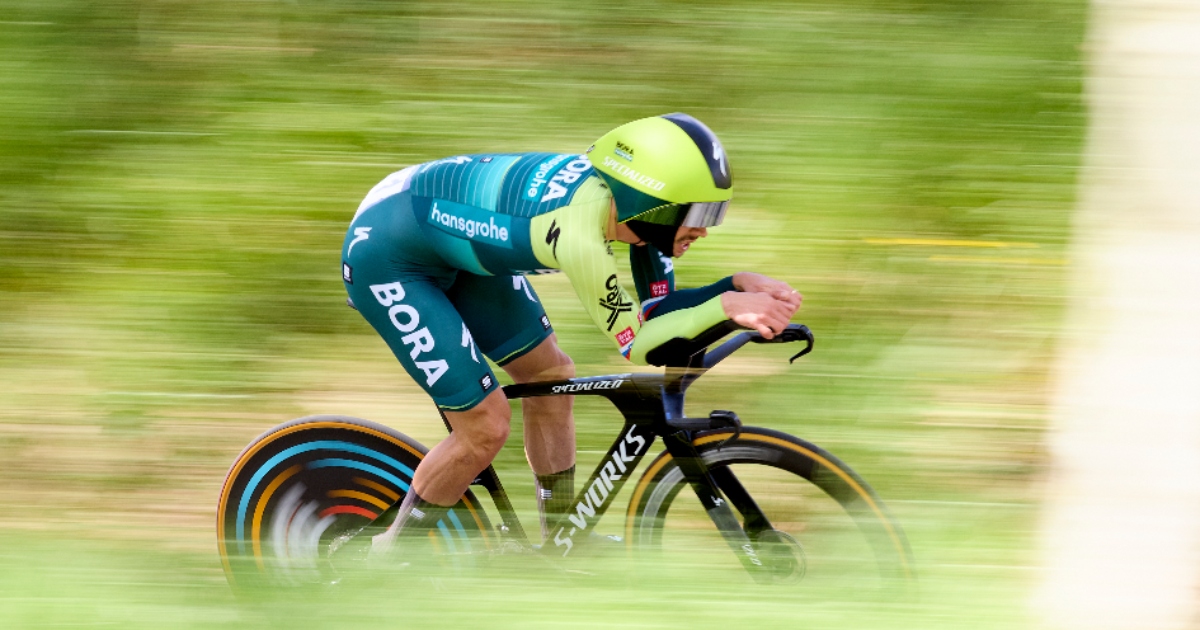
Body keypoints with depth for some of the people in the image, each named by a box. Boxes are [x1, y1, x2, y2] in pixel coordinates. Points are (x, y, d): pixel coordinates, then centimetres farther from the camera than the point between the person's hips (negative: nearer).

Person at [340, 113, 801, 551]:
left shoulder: (623, 194, -12)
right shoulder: (580, 231, -35)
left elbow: (659, 307, -2)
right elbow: (635, 344, -23)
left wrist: (739, 284, -17)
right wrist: (726, 305, -28)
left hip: (449, 233, 9)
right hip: (386, 255, -9)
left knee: (550, 376, 11)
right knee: (485, 428, -8)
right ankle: (386, 564, 11)